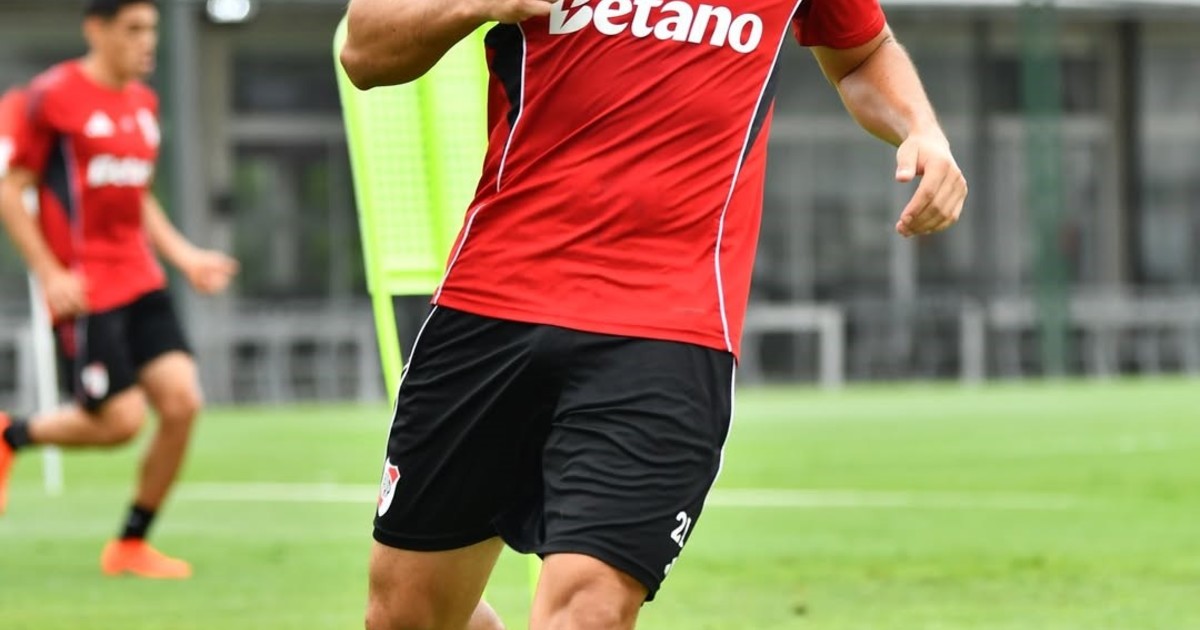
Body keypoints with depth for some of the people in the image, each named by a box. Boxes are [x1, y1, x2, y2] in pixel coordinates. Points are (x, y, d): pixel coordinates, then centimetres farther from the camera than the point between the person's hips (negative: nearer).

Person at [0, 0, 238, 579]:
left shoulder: (143, 102, 14)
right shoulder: (55, 96, -8)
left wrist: (183, 255, 13)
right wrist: (49, 274, -13)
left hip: (140, 282, 7)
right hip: (83, 288, -7)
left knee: (182, 402, -6)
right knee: (119, 420, -10)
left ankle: (131, 545, 8)